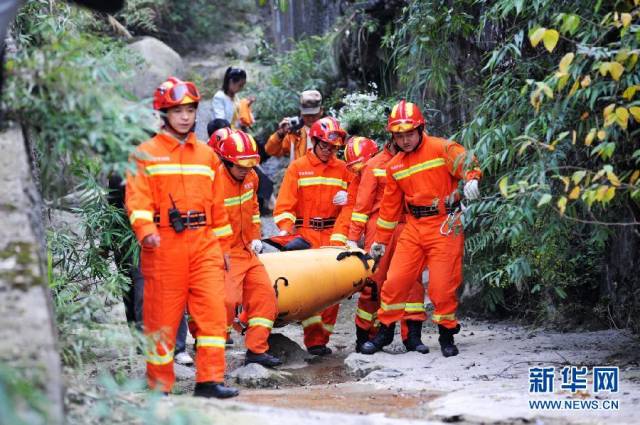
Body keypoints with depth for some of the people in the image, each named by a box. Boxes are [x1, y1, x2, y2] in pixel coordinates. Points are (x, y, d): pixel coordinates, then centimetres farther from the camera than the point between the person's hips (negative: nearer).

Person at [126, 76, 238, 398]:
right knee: (162, 315, 2)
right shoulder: (146, 154, 2)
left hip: (204, 243, 4)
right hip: (164, 243, -4)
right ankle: (159, 385, 13)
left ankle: (210, 380, -2)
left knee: (213, 309, -6)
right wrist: (145, 230, -26)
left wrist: (223, 245, 19)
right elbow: (137, 199, -8)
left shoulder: (206, 155, 17)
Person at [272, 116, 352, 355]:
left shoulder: (342, 169, 13)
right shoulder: (298, 168, 5)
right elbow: (284, 203, 0)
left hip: (333, 235, 3)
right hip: (305, 234, -3)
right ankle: (313, 338, -14)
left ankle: (323, 335, 8)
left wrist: (347, 199, -3)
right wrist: (285, 228, -16)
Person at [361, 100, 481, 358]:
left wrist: (471, 179, -40)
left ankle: (447, 334, 13)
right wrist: (381, 240, 20)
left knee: (443, 284, -4)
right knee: (395, 280, 1)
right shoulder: (394, 166, 12)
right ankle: (385, 331, 15)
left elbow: (466, 162, -16)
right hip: (413, 227, 5)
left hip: (444, 226, -5)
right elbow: (390, 206, 18)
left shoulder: (441, 148, -5)